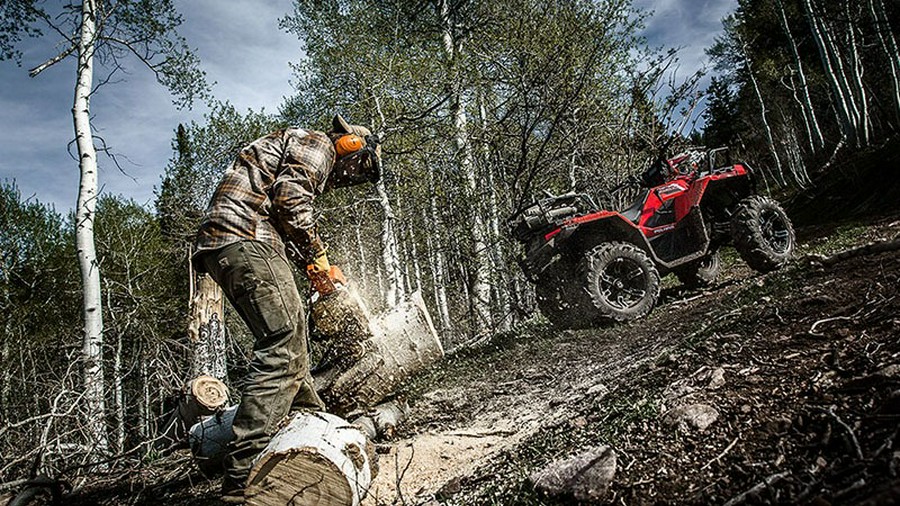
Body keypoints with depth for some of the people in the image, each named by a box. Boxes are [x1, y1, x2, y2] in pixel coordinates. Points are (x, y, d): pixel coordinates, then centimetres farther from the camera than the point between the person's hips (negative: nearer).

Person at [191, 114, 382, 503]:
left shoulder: (296, 149, 34)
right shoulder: (318, 145, 5)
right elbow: (289, 196, -14)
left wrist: (306, 263, 16)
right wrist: (317, 252, -3)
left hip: (220, 248, 11)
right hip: (244, 238, -11)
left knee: (287, 338, 16)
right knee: (283, 346, -17)